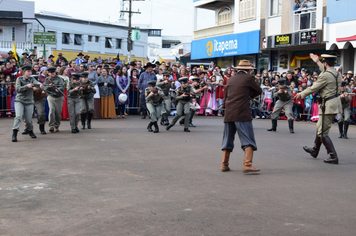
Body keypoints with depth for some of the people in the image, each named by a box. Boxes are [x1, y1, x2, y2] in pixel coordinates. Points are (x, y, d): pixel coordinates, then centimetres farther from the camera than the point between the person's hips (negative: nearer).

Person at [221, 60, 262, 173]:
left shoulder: (230, 80, 15)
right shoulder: (248, 78, 1)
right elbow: (259, 91, 12)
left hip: (228, 115, 6)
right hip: (242, 114, -6)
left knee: (227, 140, 14)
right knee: (248, 140, -4)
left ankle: (224, 164, 16)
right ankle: (247, 164, -16)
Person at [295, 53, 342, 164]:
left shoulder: (325, 76, -19)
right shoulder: (337, 73, 8)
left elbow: (313, 89, -11)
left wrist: (301, 94, 6)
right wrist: (317, 61, 43)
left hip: (329, 106, -10)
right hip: (335, 102, 10)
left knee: (323, 132, -4)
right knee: (320, 127, 23)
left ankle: (333, 157, -4)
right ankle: (315, 150, 38)